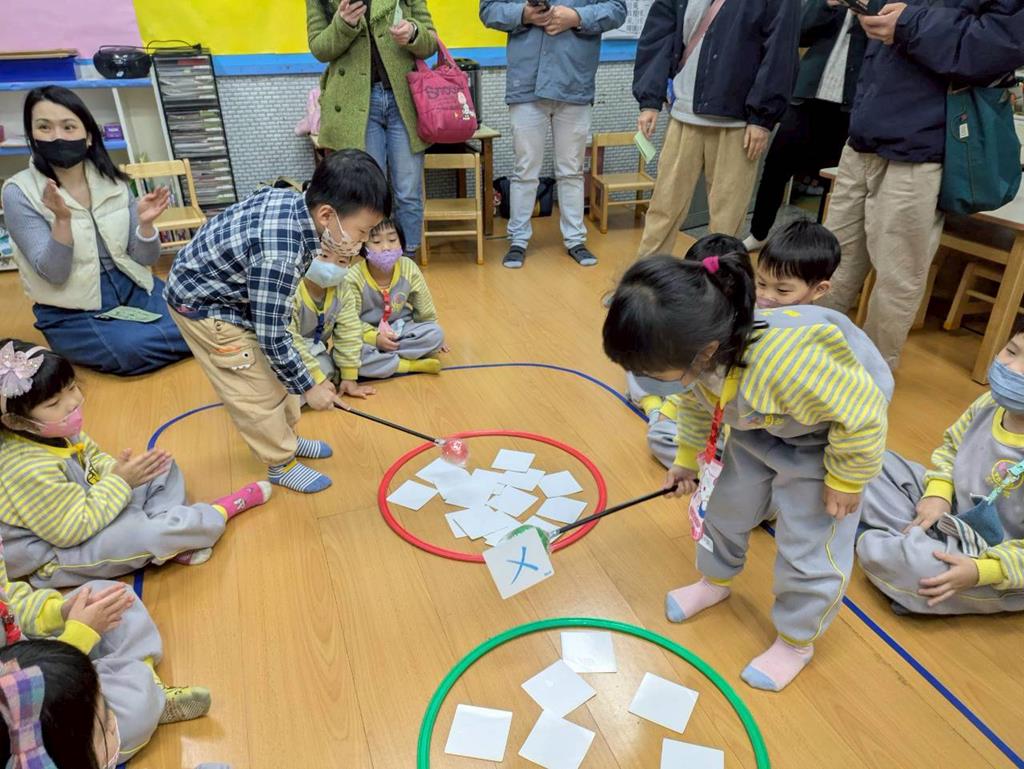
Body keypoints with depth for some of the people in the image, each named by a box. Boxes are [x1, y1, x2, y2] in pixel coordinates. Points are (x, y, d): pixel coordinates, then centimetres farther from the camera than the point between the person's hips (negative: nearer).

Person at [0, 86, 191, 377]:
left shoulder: (112, 181, 0)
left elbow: (145, 259, 0)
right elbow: (53, 274, -17)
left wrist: (145, 223, -21)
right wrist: (62, 220, -32)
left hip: (132, 288, 3)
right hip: (72, 312, -3)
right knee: (134, 350, -29)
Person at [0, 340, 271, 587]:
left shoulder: (55, 431, -7)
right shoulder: (30, 470, -33)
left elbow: (93, 459, 10)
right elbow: (72, 530, -31)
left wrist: (117, 469, -12)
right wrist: (119, 481, -26)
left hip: (89, 506, 10)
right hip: (59, 553, -9)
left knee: (162, 468, 7)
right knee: (150, 535, -29)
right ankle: (223, 510, -3)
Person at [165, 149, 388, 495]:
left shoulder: (298, 201, -15)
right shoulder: (278, 256, -39)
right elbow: (272, 336, -29)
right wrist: (309, 388, -16)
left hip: (234, 289, 9)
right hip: (201, 302, -8)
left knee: (274, 369, 17)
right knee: (255, 388, 0)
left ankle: (286, 439, 35)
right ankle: (282, 464, 18)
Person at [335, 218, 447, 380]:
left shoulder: (409, 269, -13)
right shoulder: (352, 279, -24)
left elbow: (424, 309, 1)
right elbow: (348, 321, -17)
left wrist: (431, 340, 11)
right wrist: (375, 338, -27)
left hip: (399, 329, 3)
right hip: (367, 335, -3)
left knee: (436, 333, -19)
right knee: (342, 354, -33)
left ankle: (378, 356, -17)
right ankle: (412, 365, -24)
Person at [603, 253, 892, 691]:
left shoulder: (786, 365, -48)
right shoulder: (699, 353, -23)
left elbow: (862, 411, -31)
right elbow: (696, 402, 2)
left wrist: (845, 480, -18)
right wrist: (686, 460, 14)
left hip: (839, 426, -6)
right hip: (759, 424, 6)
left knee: (808, 544, -1)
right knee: (727, 500, 15)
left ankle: (796, 639, 25)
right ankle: (716, 579, 43)